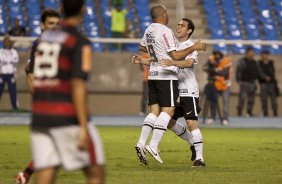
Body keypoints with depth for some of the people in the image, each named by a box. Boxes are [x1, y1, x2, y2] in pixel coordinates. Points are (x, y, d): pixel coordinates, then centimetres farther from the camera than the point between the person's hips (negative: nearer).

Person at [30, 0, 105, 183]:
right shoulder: (81, 43, -7)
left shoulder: (44, 37, 13)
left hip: (39, 118, 6)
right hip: (68, 118, -6)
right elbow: (78, 85, -15)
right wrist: (83, 127, -18)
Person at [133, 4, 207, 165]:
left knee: (154, 110, 8)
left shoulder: (149, 30, 11)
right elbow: (176, 56, -15)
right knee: (168, 110, -6)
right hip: (167, 76, -8)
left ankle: (141, 143, -4)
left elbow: (143, 47, 31)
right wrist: (194, 48, -8)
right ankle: (153, 146, -15)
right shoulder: (165, 32, -14)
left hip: (153, 75, 8)